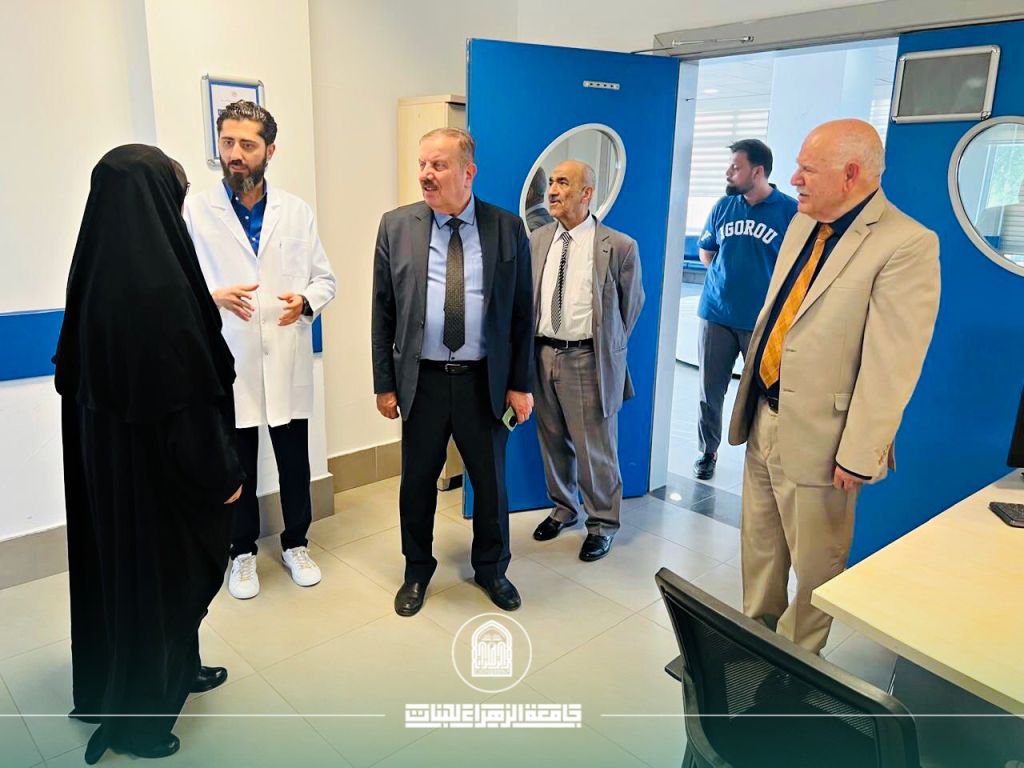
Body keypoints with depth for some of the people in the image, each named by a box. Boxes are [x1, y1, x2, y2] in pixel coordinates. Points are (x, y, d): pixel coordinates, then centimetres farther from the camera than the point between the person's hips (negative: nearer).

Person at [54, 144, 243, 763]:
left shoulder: (96, 272, 0)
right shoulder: (159, 283, -27)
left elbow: (77, 370, 9)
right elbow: (188, 394, -25)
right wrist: (220, 473, -14)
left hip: (104, 450, 9)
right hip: (156, 464, -9)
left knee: (123, 567, 23)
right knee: (158, 575, 10)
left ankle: (176, 671, 45)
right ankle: (137, 717, 30)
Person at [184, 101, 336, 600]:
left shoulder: (297, 211, 6)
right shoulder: (194, 211, -2)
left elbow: (325, 278, 8)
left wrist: (305, 301, -14)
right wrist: (214, 297, -22)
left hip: (287, 362, 2)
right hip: (228, 364, -2)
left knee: (295, 463, 12)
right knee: (238, 468, 11)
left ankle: (295, 544, 33)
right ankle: (243, 552, 31)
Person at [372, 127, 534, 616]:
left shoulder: (508, 228, -2)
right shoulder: (396, 226, 0)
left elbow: (522, 313, 0)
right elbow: (383, 311, 2)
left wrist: (520, 383, -2)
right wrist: (384, 383, 0)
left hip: (486, 380, 0)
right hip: (422, 379, 1)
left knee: (491, 481, 14)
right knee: (417, 481, 14)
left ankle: (491, 569, 37)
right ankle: (417, 571, 37)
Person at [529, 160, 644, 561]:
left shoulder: (619, 246, -9)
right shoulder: (537, 240, 6)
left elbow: (632, 303, 3)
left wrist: (608, 348, 8)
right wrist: (532, 347, 8)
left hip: (587, 359, -5)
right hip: (543, 354, 5)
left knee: (594, 448, 4)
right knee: (553, 442, 18)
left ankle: (602, 524, 25)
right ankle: (563, 509, 40)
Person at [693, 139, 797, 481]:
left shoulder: (791, 211, -6)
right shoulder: (723, 206, 5)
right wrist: (732, 274, 6)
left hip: (764, 321, -3)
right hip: (715, 315, 3)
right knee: (710, 391, 10)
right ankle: (707, 452, 27)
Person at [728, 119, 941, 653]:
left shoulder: (908, 244, -18)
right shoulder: (803, 224, 8)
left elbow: (891, 365, -20)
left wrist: (858, 455, -18)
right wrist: (749, 404, 15)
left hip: (819, 435, -7)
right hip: (764, 420, 8)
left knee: (814, 566, 12)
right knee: (759, 550, 22)